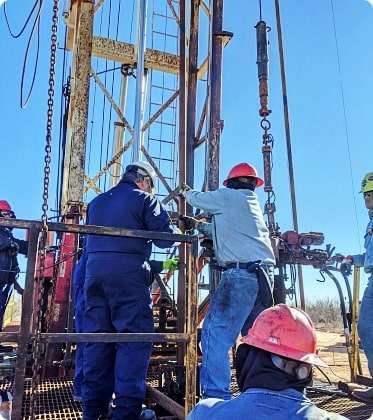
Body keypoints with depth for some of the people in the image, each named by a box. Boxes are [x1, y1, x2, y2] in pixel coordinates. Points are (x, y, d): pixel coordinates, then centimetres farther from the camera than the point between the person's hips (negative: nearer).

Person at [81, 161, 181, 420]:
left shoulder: (97, 202, 22)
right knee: (135, 337, -3)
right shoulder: (144, 199, 2)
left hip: (94, 269, 7)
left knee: (97, 338, 9)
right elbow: (165, 237, -4)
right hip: (128, 271, -6)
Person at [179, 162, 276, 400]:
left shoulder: (226, 196, 3)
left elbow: (199, 199, 19)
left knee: (215, 333, -8)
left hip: (241, 273, -9)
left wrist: (186, 193, 39)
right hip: (263, 274, 9)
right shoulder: (251, 201, 23)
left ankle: (216, 396, -8)